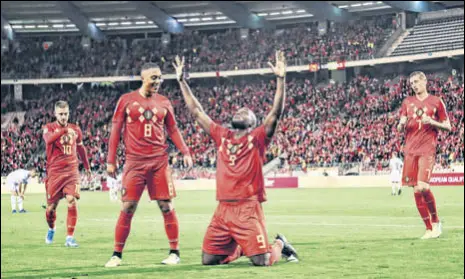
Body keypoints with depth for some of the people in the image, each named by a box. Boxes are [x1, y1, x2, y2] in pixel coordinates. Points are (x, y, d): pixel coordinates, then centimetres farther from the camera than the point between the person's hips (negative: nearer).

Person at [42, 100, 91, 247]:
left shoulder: (76, 129, 11)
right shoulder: (49, 128, 0)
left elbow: (81, 148, 27)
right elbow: (49, 139, -25)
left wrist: (87, 167, 34)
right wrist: (64, 130, -38)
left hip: (72, 171, 1)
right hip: (54, 172, -1)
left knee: (72, 202, -16)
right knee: (51, 206, 5)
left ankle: (70, 238, -12)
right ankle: (51, 229, 36)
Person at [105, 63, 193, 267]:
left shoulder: (164, 103, 10)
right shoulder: (126, 100, 4)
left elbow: (173, 130, 15)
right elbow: (115, 130, 6)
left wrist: (185, 152, 1)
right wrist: (111, 161, 2)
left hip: (159, 161, 2)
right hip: (134, 162, -2)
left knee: (166, 206, 0)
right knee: (127, 208, -3)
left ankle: (174, 252, 7)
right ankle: (117, 254, 6)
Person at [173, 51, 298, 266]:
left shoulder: (257, 138, 3)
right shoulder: (221, 136, 13)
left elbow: (276, 113, -10)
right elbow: (196, 111, 17)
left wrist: (281, 79, -18)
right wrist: (182, 81, 17)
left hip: (248, 209, -4)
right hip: (223, 209, 4)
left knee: (262, 261, -11)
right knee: (208, 260, 3)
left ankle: (279, 245, 24)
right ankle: (237, 248, 33)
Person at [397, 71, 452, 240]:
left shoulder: (436, 102, 5)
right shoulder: (407, 102, 15)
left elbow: (448, 126, 6)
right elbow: (400, 128, 16)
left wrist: (432, 122, -12)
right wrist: (402, 124, -8)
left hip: (427, 150, -4)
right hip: (410, 150, 4)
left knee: (422, 187, -20)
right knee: (416, 191, 1)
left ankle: (435, 220, 1)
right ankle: (429, 229, 10)